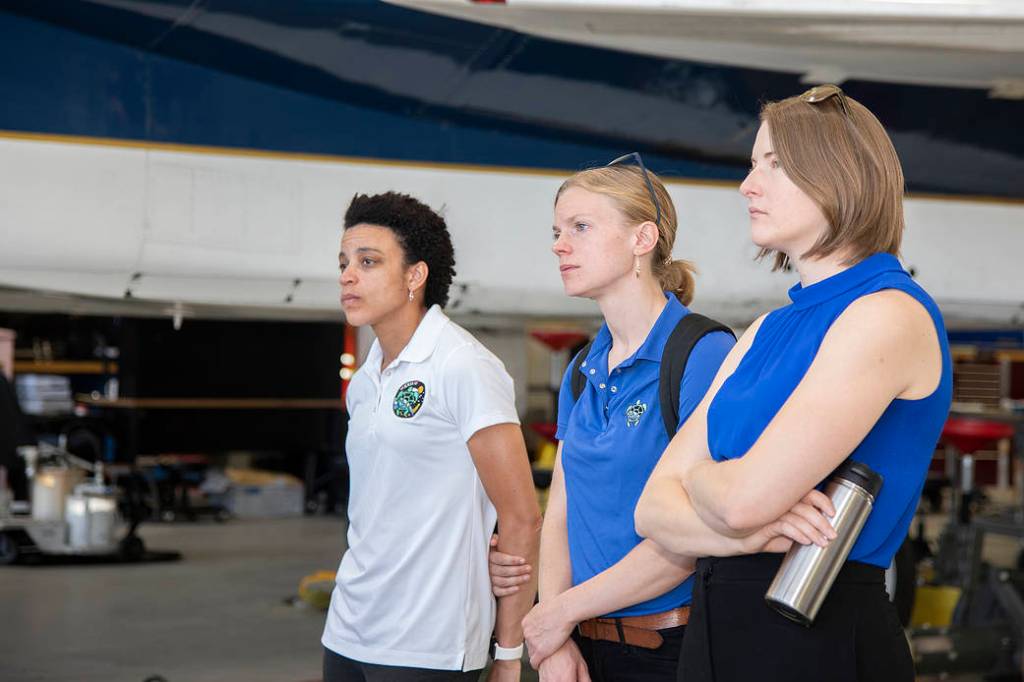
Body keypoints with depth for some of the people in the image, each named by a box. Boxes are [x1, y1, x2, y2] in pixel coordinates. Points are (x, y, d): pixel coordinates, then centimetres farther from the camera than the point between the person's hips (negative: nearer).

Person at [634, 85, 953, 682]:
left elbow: (745, 498, -23)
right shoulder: (767, 331, 11)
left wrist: (699, 476, 0)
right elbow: (655, 508, 4)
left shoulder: (889, 314, -13)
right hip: (718, 631, 7)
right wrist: (750, 529, -16)